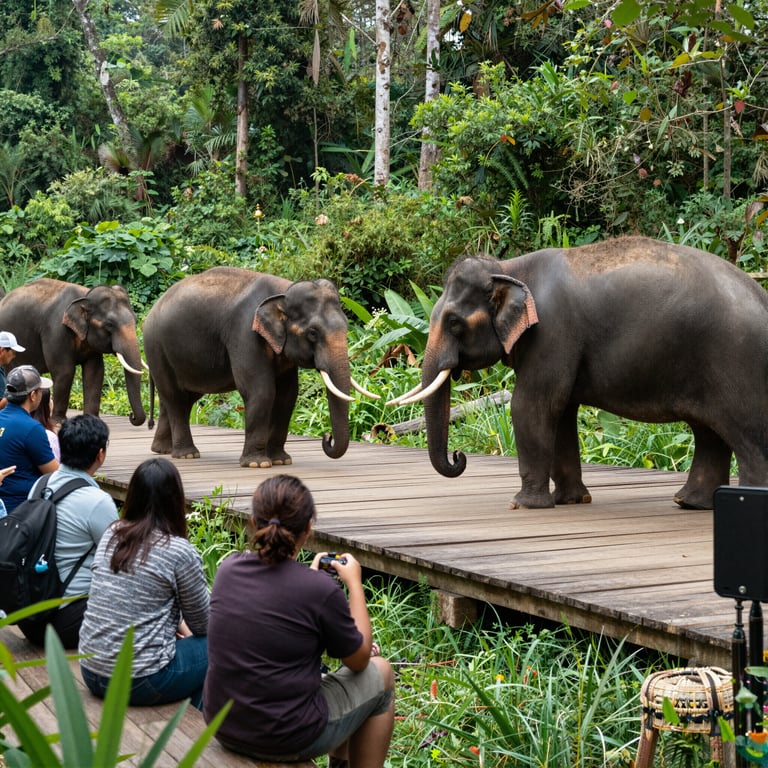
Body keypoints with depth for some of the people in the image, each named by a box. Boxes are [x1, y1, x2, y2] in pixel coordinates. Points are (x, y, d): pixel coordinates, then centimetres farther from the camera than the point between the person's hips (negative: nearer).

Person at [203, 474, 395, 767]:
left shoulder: (228, 568, -6)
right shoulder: (320, 589, -21)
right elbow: (359, 660, -4)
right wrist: (354, 584, 4)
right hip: (287, 740, -6)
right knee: (380, 672, 18)